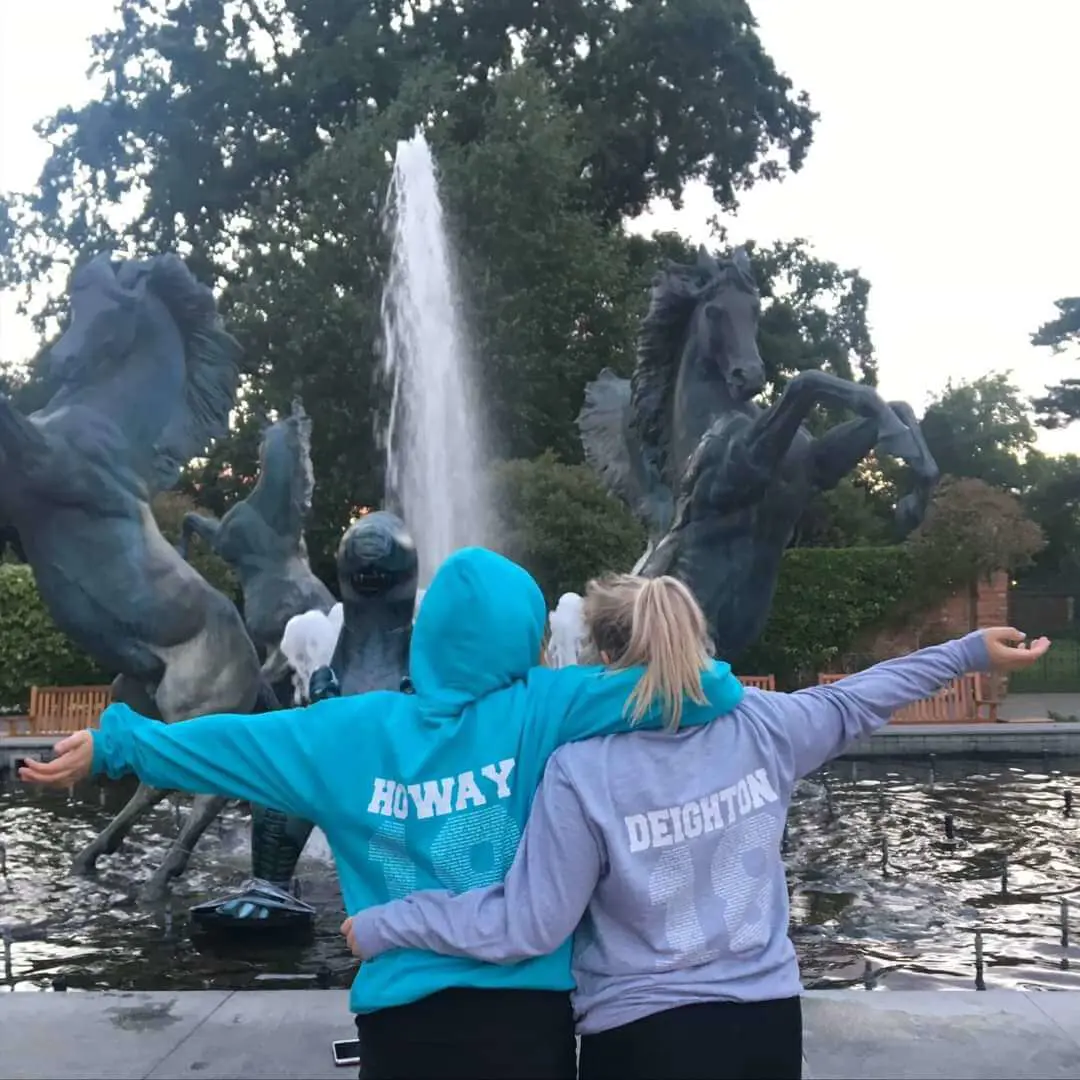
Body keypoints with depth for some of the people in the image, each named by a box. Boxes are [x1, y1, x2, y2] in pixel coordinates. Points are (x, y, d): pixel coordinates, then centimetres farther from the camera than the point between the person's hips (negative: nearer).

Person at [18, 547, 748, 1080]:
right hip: (522, 1009, -2)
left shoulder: (354, 730, -2)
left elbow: (233, 741, 6)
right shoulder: (539, 708, -11)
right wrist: (723, 690, 7)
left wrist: (112, 743, 19)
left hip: (398, 1016, 3)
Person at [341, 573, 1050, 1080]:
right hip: (769, 1016, 4)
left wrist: (383, 927, -5)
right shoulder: (763, 727, -8)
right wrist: (971, 652, 25)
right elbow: (855, 701, 9)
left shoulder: (582, 771, -20)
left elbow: (529, 926, -15)